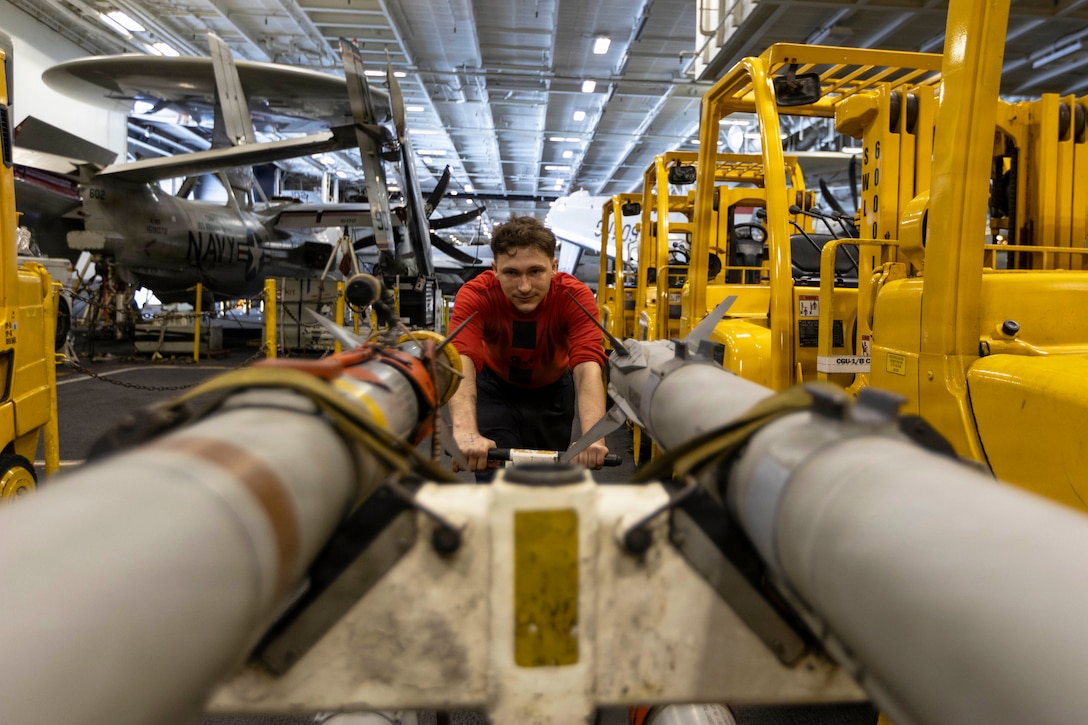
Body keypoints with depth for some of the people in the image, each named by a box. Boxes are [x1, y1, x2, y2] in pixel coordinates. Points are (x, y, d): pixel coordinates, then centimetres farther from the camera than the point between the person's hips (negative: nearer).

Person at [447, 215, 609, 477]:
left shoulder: (575, 297, -32)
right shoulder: (475, 296, -33)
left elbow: (587, 367, -44)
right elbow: (461, 362, -48)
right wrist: (466, 433, -66)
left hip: (553, 390, 1)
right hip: (496, 388, -1)